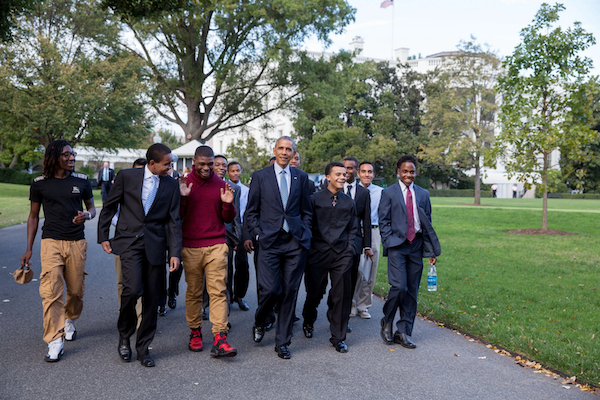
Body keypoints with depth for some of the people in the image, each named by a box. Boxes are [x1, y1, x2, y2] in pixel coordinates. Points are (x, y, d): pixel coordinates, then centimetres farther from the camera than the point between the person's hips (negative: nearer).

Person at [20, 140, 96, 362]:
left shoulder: (82, 181, 4)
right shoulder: (40, 184, 2)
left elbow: (92, 208, 14)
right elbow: (33, 216, 9)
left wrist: (86, 215, -12)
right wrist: (29, 248, 6)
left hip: (76, 243, 2)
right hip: (51, 243, -1)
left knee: (76, 290, 9)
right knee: (51, 292, -11)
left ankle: (69, 320, 39)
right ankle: (54, 342, -5)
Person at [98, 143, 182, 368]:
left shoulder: (171, 184, 5)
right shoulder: (126, 177, -1)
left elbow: (174, 221, 4)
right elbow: (109, 207, 8)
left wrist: (175, 252, -2)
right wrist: (103, 236, 6)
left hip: (155, 246, 2)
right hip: (129, 242, -2)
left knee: (152, 298, 4)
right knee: (133, 289, -18)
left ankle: (143, 347, 21)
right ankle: (124, 336, 10)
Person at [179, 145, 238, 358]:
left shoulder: (221, 185, 6)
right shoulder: (183, 183, 3)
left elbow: (228, 219, 9)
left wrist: (228, 204, -10)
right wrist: (182, 197, -13)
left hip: (216, 246, 0)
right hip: (190, 247, 0)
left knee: (218, 291, -6)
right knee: (193, 292, 7)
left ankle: (220, 340, -6)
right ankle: (195, 332, 24)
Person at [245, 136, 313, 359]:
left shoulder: (301, 177, 11)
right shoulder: (260, 176, 5)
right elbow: (250, 212, 7)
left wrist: (304, 233, 6)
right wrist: (258, 235, -2)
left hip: (295, 242, 2)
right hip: (270, 242, -2)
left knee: (290, 292, 4)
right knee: (271, 289, -10)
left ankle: (282, 343, 17)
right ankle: (259, 322, 24)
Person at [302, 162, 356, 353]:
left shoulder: (348, 202, 9)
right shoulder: (315, 199, -1)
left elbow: (352, 228, 16)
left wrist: (349, 249, 5)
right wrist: (308, 249, -3)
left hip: (341, 255, 2)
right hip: (318, 253, -2)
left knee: (341, 296, -1)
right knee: (314, 293, 9)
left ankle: (338, 338, 13)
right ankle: (308, 322, 41)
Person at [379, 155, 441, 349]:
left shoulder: (423, 194, 14)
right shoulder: (388, 193, 4)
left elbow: (427, 223, 14)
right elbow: (383, 221, 1)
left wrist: (431, 250, 8)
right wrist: (390, 243, -9)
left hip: (416, 246, 4)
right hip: (397, 246, -4)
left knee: (412, 291, 4)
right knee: (399, 286, -15)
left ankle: (403, 332, 14)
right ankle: (387, 322, 11)